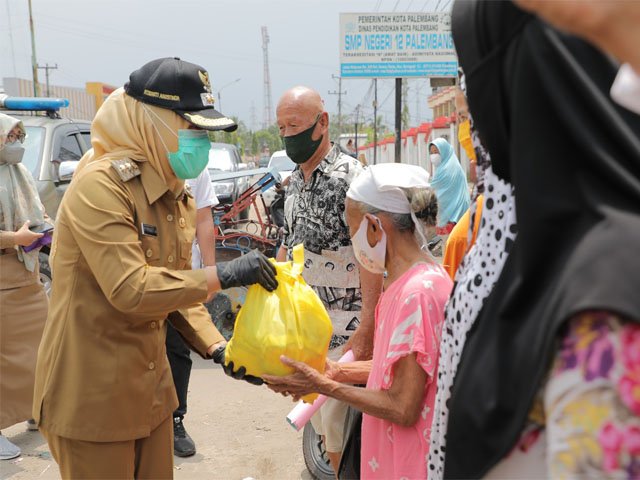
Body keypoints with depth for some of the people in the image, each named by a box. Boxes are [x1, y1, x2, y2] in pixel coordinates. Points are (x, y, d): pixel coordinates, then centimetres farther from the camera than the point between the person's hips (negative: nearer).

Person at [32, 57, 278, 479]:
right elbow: (130, 290, -28)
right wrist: (222, 276, -26)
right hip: (93, 393, -8)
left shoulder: (175, 193, 7)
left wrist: (218, 348, -3)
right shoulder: (100, 185, -21)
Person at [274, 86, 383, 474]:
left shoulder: (350, 176, -14)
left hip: (344, 329, -8)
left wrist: (366, 333, -24)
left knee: (338, 427, -2)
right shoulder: (295, 180, 11)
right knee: (318, 419, 17)